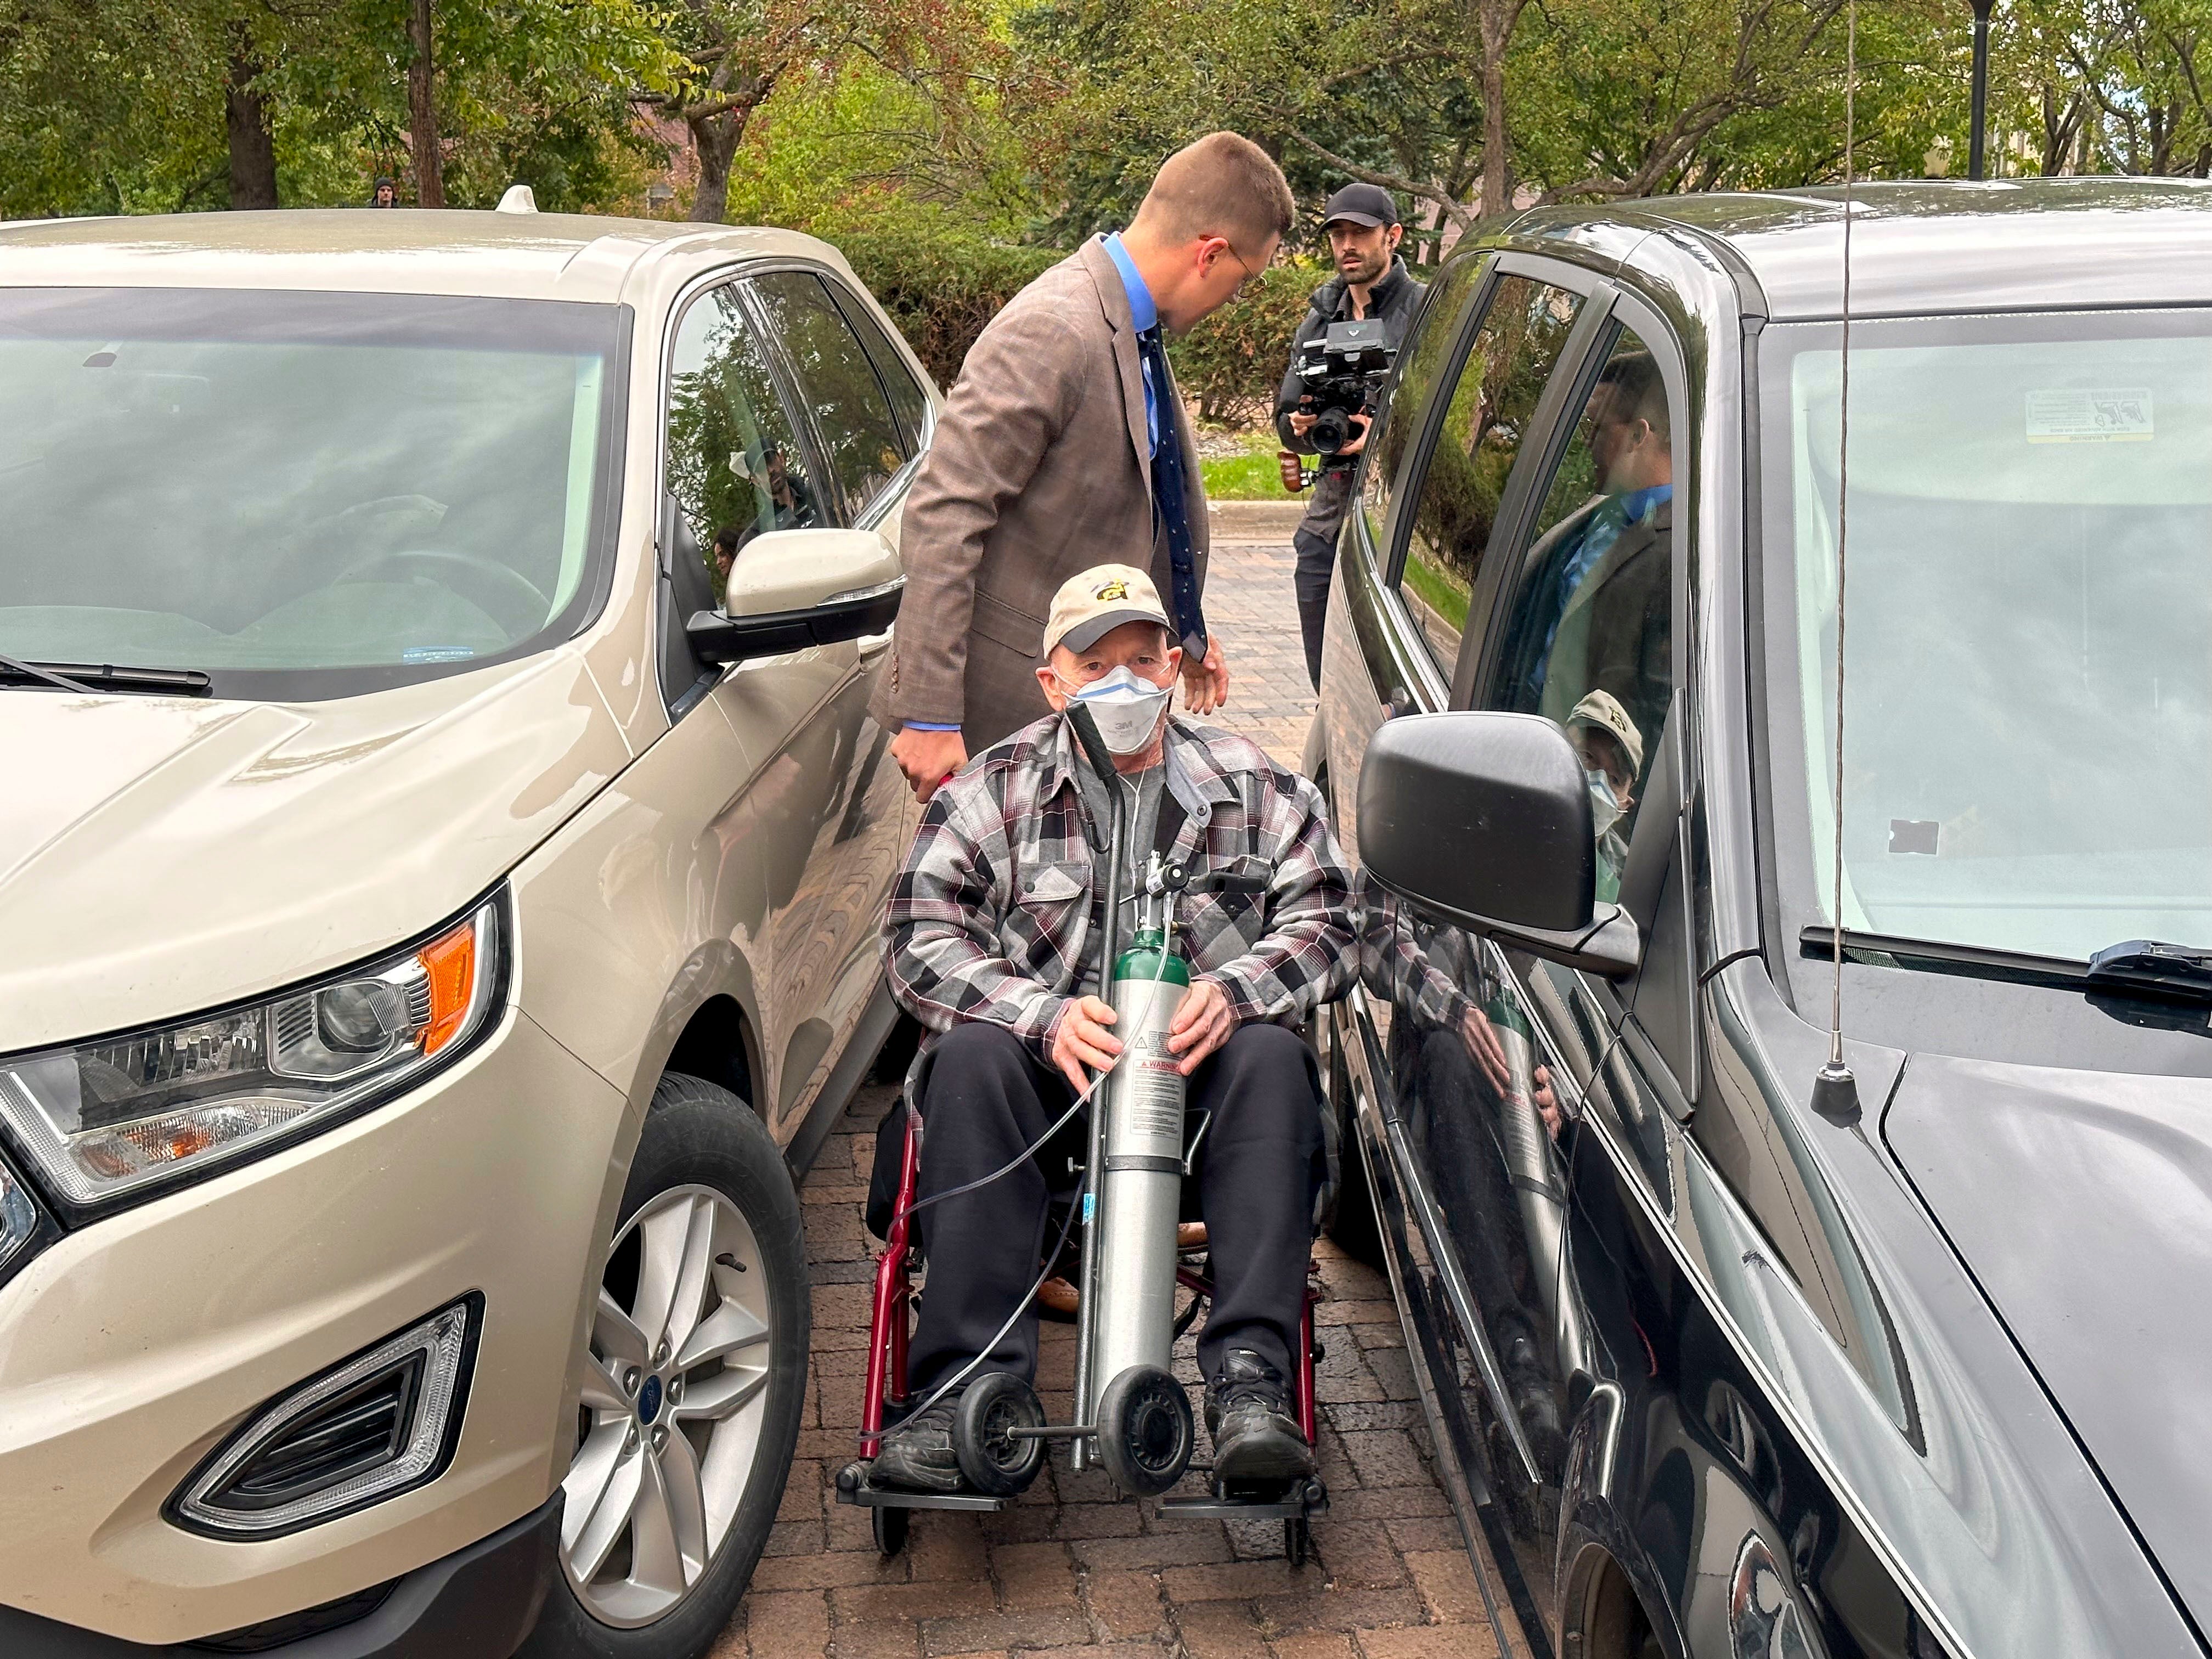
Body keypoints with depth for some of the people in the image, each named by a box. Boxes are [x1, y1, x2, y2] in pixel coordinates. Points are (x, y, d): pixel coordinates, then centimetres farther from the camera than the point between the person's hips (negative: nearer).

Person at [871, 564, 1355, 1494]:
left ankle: (1250, 1380, -36)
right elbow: (920, 940, -5)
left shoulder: (1255, 789, 10)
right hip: (1050, 1069, 0)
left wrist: (1232, 993, -20)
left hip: (1199, 1068, 1)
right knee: (971, 1057, -32)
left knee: (1273, 1058, -31)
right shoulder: (991, 793, 6)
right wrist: (1045, 1017, -23)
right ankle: (967, 1391, -35)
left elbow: (1325, 921, 2)